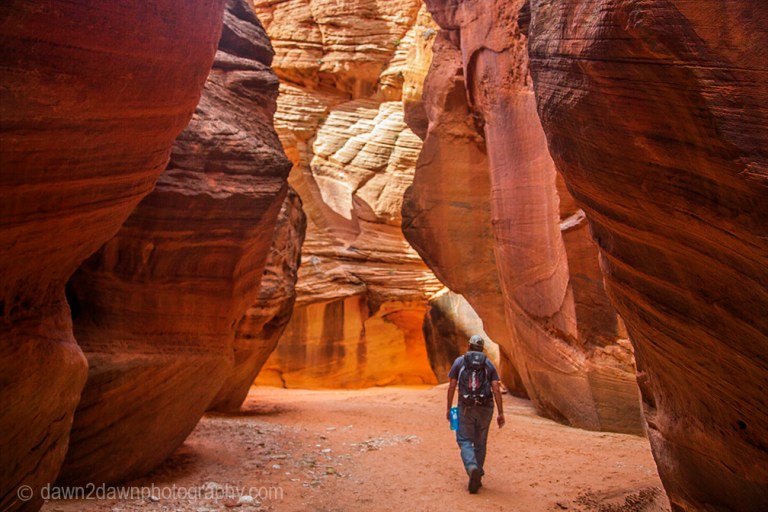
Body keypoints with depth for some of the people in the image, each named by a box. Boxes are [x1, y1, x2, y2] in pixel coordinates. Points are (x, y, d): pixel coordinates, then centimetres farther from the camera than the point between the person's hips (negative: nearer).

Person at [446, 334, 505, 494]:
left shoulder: (459, 361, 4)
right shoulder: (489, 363, 6)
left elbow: (451, 387, 0)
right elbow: (496, 389, -2)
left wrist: (449, 408, 7)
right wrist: (501, 413, 0)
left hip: (466, 407, -2)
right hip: (485, 408, 2)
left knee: (465, 441, 4)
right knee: (480, 442, 16)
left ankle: (473, 469, -22)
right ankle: (477, 477, 22)